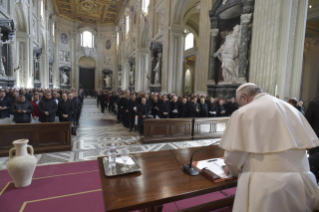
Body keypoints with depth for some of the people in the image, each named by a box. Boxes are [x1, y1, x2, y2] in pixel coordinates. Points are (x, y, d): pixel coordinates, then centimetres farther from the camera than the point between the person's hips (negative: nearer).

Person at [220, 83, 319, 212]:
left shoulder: (243, 113, -8)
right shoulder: (291, 109, 12)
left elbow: (233, 155, -9)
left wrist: (233, 170, 13)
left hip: (264, 184, -6)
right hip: (300, 183, 7)